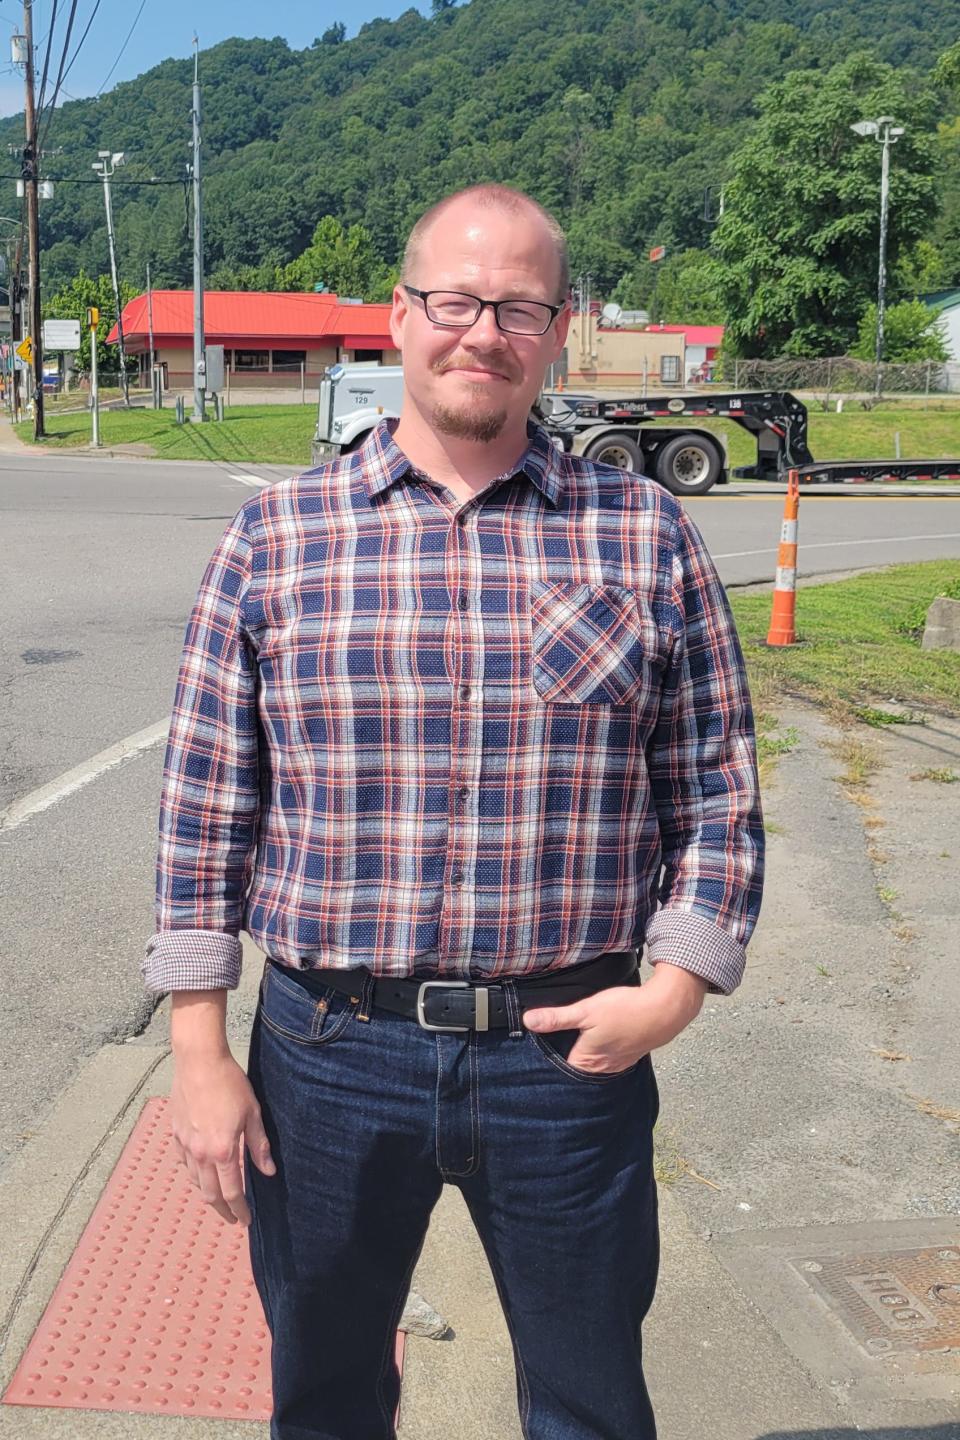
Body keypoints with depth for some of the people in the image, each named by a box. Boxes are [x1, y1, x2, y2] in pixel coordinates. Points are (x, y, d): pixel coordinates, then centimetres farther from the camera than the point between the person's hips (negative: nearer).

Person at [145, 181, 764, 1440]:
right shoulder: (275, 536, 0)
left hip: (570, 1052, 0)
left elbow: (717, 793, 3)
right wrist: (201, 1053, -2)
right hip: (326, 1053, 1)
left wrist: (678, 986, -8)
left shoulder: (647, 539, 0)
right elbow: (206, 808, 1)